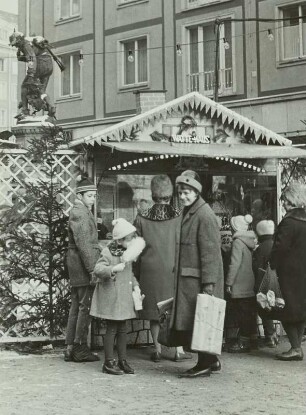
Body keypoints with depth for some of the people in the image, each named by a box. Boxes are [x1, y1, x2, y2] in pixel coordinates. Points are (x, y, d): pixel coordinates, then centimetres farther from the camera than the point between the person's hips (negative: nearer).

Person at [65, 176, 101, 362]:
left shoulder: (82, 212, 19)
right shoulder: (80, 213, -13)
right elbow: (83, 244, -19)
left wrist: (93, 265, 20)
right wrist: (92, 268, -21)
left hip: (77, 268, 10)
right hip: (84, 265, -10)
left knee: (77, 306, 11)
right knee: (85, 306, -6)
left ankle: (71, 348, 15)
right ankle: (80, 348, -3)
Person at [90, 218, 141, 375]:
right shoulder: (108, 253, -14)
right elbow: (98, 270, -25)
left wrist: (135, 285, 9)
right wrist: (113, 269, -38)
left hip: (124, 297, 7)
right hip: (111, 297, -7)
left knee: (122, 329, 11)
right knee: (111, 329, -1)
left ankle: (122, 360, 19)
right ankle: (109, 362, 8)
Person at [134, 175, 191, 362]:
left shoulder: (142, 217, -2)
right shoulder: (179, 216, -7)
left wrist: (137, 273, 10)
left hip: (150, 269, 1)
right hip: (173, 269, -1)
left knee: (155, 311, 10)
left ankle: (157, 350, 14)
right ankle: (179, 350, 11)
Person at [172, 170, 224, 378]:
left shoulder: (204, 215, -14)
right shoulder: (189, 212, 15)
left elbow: (210, 251, -18)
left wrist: (209, 282, -21)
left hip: (199, 279, -9)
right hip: (187, 278, 9)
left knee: (199, 322, -4)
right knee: (189, 322, 11)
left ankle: (206, 363, 6)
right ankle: (210, 360, 21)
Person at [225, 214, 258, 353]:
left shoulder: (238, 242, -13)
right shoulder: (249, 241, 13)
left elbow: (235, 263, -19)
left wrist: (228, 283, -16)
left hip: (240, 286, -9)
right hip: (250, 285, 9)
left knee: (241, 313, -4)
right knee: (250, 312, 14)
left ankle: (244, 342, -1)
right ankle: (252, 339, 21)